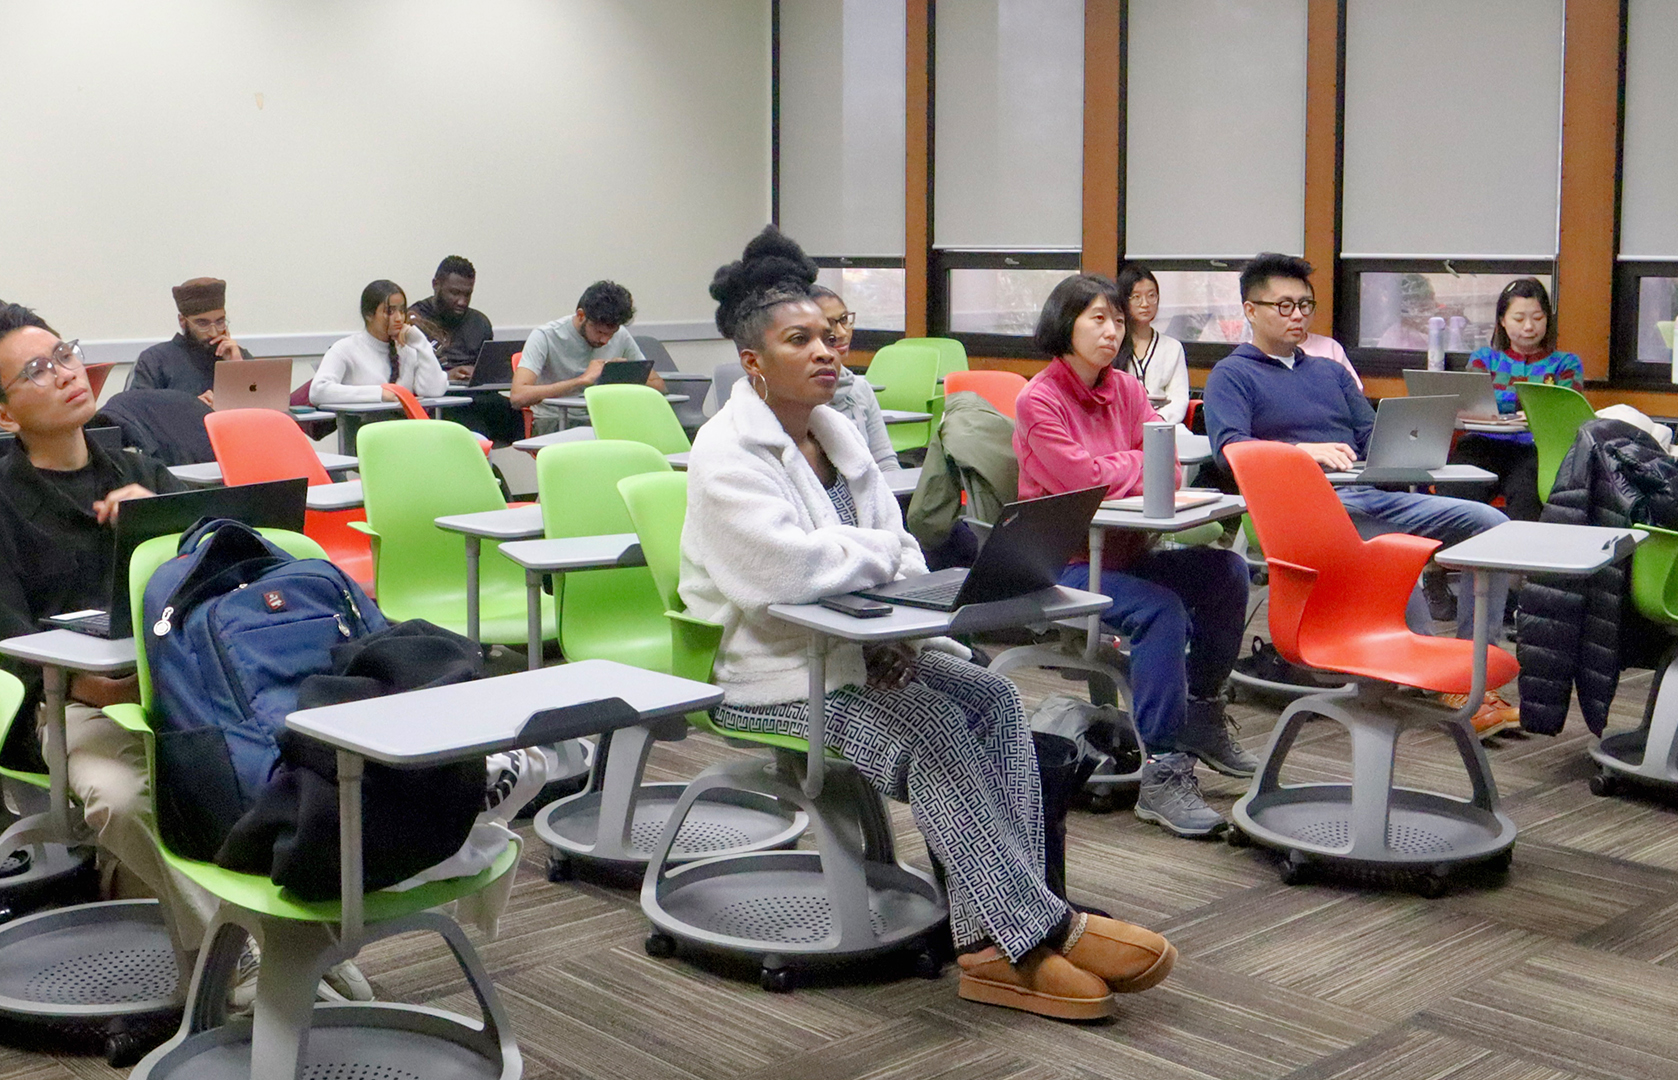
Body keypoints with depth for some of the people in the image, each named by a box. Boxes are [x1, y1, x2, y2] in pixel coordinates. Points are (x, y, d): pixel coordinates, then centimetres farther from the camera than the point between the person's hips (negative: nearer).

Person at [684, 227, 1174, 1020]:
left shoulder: (836, 432, 12)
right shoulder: (726, 454, -14)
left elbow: (896, 549, 12)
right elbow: (791, 568, -29)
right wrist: (880, 550, -12)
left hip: (855, 647, 8)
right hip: (771, 673, -8)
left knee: (993, 700, -14)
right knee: (932, 728, -27)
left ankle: (1001, 938, -19)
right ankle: (1040, 931, -20)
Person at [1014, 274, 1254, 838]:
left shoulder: (1126, 389, 11)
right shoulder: (1038, 400, -9)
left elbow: (1169, 472, 5)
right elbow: (1083, 481, -18)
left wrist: (1112, 471, -14)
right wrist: (1138, 463, -1)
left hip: (1123, 549, 7)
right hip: (1061, 561, -7)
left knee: (1225, 570, -12)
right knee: (1162, 610, -30)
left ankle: (1201, 714, 8)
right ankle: (1162, 771, -27)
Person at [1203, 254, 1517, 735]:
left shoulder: (1330, 371, 31)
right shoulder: (1232, 375, 10)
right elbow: (1229, 447, -9)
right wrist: (1303, 451, -24)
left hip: (1371, 495, 7)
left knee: (1489, 522, -15)